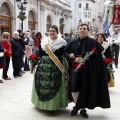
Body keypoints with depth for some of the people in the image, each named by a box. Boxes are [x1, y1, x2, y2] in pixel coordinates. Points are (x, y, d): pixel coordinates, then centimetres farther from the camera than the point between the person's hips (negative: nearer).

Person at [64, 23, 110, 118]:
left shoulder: (93, 42, -3)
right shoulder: (73, 42, 7)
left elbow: (99, 55, -7)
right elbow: (65, 52, 8)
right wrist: (74, 59, -11)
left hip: (87, 70, -2)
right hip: (75, 69, 2)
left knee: (85, 89, 3)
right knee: (74, 88, -1)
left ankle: (83, 109, 19)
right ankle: (77, 106, 22)